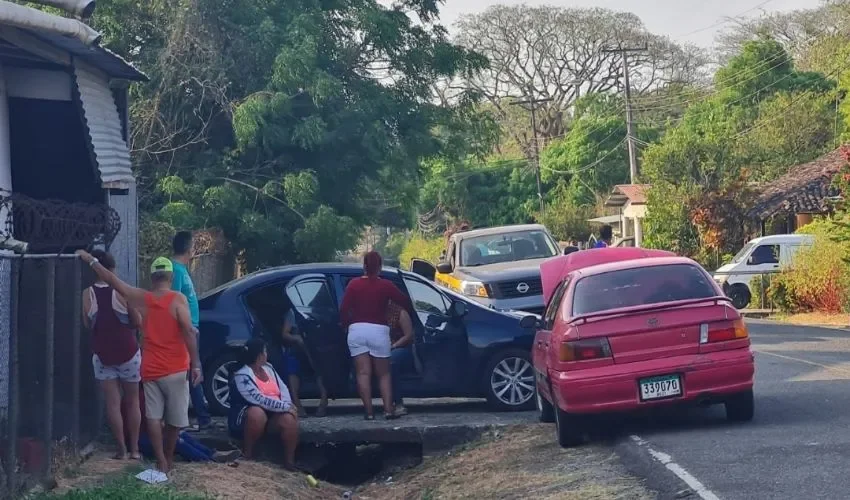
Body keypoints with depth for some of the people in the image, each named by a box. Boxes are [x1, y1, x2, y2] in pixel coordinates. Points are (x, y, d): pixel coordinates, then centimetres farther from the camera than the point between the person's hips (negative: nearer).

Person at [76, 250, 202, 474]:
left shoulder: (141, 298, 1)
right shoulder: (178, 299, -9)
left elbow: (112, 280, 9)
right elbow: (188, 333, -15)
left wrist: (91, 260, 20)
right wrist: (196, 365, -13)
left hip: (150, 370, 2)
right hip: (175, 370, -2)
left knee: (154, 416, 5)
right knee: (174, 419, 12)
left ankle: (161, 462, -1)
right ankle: (168, 459, 22)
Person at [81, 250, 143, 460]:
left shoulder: (87, 295, -6)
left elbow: (87, 324, 5)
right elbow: (137, 322, -4)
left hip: (102, 355, 1)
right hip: (127, 353, -1)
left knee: (112, 403, 6)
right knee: (132, 402, 12)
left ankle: (121, 449, 6)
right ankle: (134, 449, 14)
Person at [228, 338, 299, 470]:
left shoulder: (268, 368, 11)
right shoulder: (242, 376, -15)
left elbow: (283, 388, 7)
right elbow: (259, 399, -25)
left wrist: (288, 405, -14)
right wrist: (285, 407, -25)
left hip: (272, 416, 6)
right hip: (245, 419, -6)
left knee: (289, 418, -25)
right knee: (257, 413, -40)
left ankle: (289, 460, -21)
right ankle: (247, 454, -23)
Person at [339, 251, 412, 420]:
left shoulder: (354, 284, 3)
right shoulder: (385, 286, -1)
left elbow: (343, 309, -1)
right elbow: (405, 302, 7)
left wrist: (346, 326, 14)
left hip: (357, 330, 1)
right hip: (378, 330, -1)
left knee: (363, 373, 1)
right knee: (383, 374, 8)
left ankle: (369, 411, -4)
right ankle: (388, 409, -1)